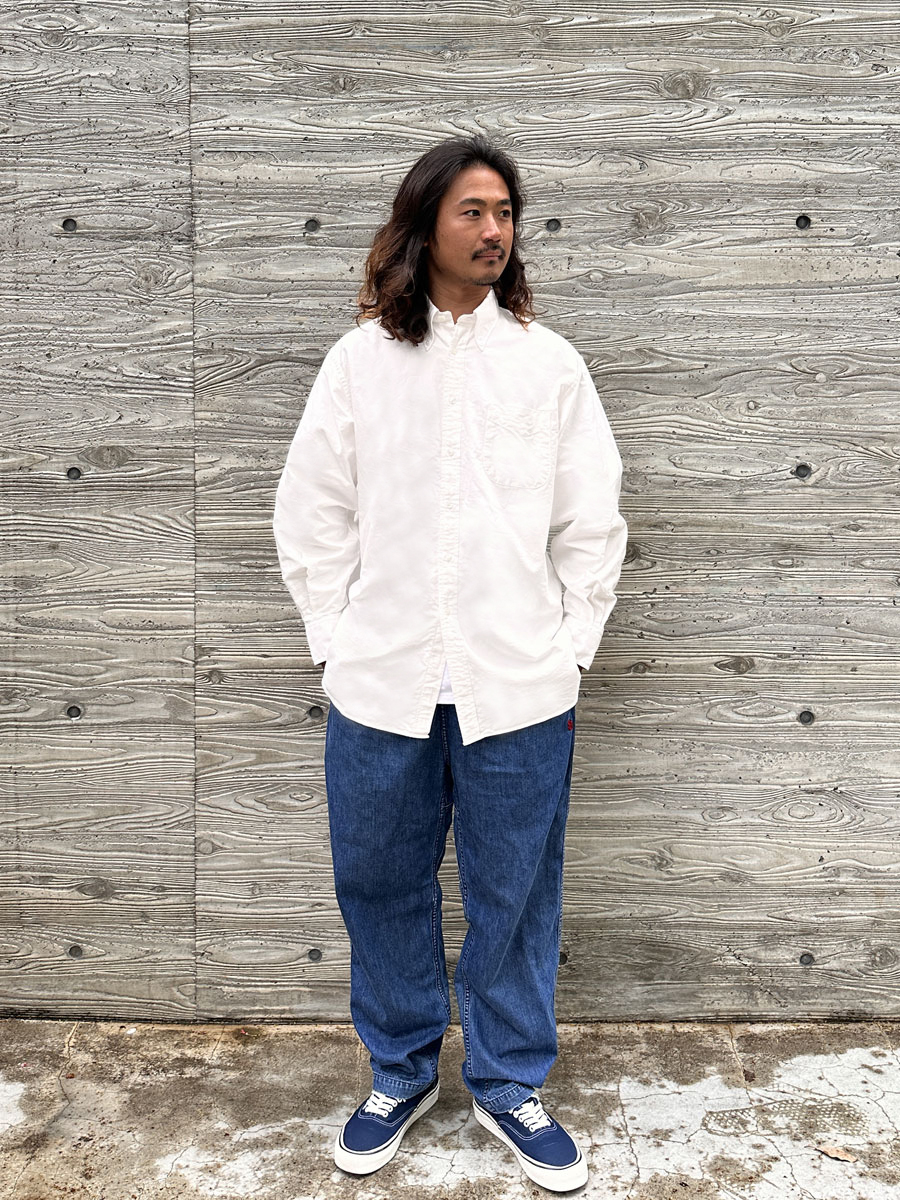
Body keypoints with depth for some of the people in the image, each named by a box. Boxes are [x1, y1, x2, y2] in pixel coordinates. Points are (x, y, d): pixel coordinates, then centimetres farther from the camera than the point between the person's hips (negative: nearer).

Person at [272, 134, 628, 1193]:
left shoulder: (549, 361, 3)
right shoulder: (361, 358, 3)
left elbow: (592, 524, 5)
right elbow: (311, 511, 5)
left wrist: (569, 648, 0)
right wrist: (336, 640, 1)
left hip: (518, 686, 0)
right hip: (380, 681, 1)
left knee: (513, 893, 11)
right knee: (378, 882, 13)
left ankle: (508, 1084, 33)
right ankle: (401, 1071, 36)